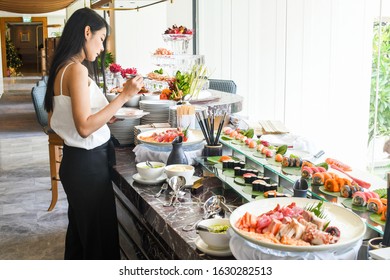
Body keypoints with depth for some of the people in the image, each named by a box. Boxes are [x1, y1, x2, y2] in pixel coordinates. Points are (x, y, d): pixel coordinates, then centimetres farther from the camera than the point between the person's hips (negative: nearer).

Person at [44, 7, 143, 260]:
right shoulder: (77, 69, -19)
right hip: (87, 163, -10)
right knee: (100, 235, 5)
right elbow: (85, 127, -24)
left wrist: (106, 117, 15)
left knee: (81, 229, 23)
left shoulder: (63, 68, 9)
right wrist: (124, 96, -22)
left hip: (76, 161, 10)